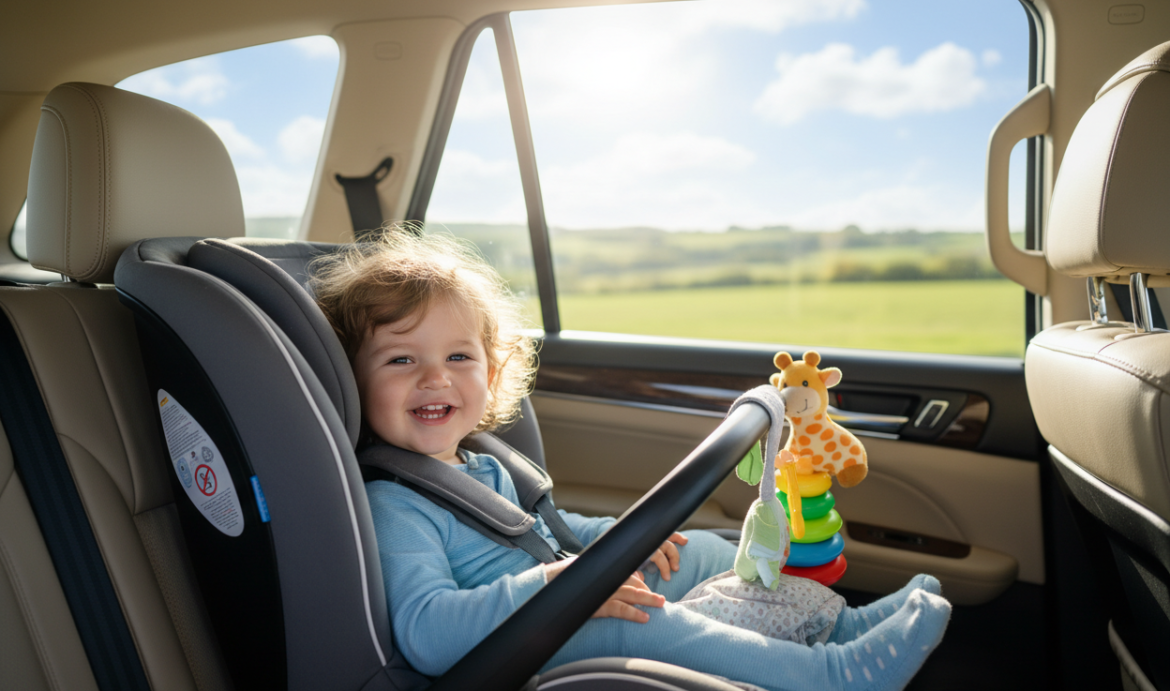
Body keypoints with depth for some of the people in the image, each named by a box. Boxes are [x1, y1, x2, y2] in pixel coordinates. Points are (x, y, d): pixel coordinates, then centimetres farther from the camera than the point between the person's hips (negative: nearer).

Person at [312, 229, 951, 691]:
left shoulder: (484, 467, 12)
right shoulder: (391, 505, -18)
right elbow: (424, 636, -30)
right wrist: (552, 584, -38)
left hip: (578, 618, 10)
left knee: (698, 549, 11)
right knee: (631, 622, -34)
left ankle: (836, 622, 16)